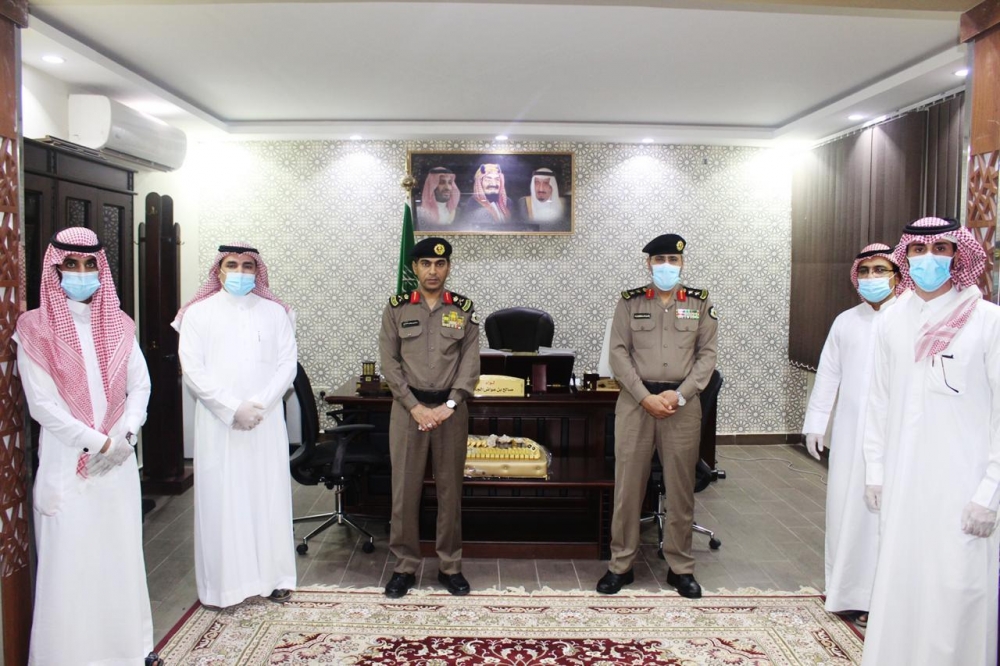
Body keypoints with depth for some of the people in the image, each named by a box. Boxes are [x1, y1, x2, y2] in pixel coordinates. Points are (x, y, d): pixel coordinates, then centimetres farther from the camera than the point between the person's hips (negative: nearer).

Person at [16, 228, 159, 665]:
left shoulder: (118, 324, 7)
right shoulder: (36, 329, -6)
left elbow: (140, 386, 5)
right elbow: (42, 404, -11)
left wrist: (124, 436, -9)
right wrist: (97, 443, -13)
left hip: (119, 459, 4)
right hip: (67, 462, -4)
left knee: (122, 553, 11)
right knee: (69, 559, 0)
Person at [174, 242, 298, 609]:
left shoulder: (275, 312, 8)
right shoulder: (198, 314, 4)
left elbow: (287, 364, 2)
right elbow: (193, 370, -4)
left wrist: (259, 405, -11)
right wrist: (233, 409, -12)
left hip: (266, 421, 1)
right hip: (218, 423, -1)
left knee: (269, 495, 5)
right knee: (221, 500, 2)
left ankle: (274, 576, 16)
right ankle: (224, 581, 13)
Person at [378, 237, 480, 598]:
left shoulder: (464, 308, 4)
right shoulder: (396, 307, 3)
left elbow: (470, 361, 0)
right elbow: (389, 361, -1)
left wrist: (448, 406, -11)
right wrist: (415, 407, -10)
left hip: (451, 408, 1)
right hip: (407, 406, 0)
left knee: (450, 487, 7)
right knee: (405, 487, 3)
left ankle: (450, 565, 19)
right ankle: (404, 565, 16)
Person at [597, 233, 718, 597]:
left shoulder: (700, 302, 6)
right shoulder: (630, 301, 4)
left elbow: (707, 354, 2)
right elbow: (619, 353, -1)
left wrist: (679, 395, -10)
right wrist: (646, 397, -11)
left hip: (683, 404, 1)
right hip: (635, 402, 0)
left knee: (681, 487, 8)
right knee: (628, 485, 4)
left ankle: (680, 567, 22)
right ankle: (621, 564, 17)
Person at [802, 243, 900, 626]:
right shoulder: (845, 321, 10)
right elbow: (828, 374, 12)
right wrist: (814, 423, 11)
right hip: (850, 431, 5)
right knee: (844, 505, 10)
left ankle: (874, 595, 13)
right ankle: (843, 588, 26)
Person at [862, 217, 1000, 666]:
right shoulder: (891, 322, 5)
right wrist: (874, 472, 9)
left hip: (962, 484, -3)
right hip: (903, 481, 4)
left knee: (958, 589, 0)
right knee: (898, 583, 11)